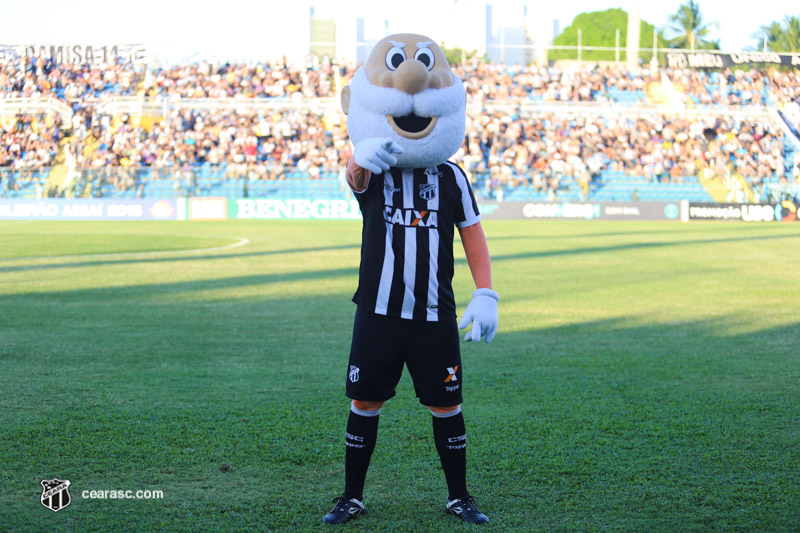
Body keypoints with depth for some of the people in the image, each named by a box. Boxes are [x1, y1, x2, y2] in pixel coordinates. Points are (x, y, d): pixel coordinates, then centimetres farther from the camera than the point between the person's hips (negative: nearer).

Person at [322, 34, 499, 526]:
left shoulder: (451, 178, 4)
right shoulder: (372, 171, -2)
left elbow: (474, 238, 5)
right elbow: (357, 176, -28)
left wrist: (486, 295, -7)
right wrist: (362, 156, -54)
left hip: (435, 315, 1)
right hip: (378, 313, -1)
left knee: (446, 405, 5)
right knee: (365, 403, 5)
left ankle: (459, 496, 20)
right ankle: (353, 496, 19)